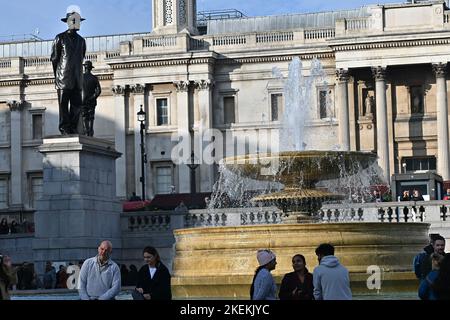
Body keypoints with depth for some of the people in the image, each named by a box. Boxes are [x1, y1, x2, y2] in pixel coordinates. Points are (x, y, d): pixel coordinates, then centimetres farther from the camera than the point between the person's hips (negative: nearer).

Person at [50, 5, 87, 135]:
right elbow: (54, 58, 5)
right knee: (63, 104, -6)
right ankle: (64, 128, -7)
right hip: (64, 77, -5)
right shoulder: (60, 38, 3)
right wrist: (57, 75, 4)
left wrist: (79, 73, 15)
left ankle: (73, 128, 4)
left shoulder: (81, 40, 18)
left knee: (77, 104, 0)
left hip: (77, 79, 5)